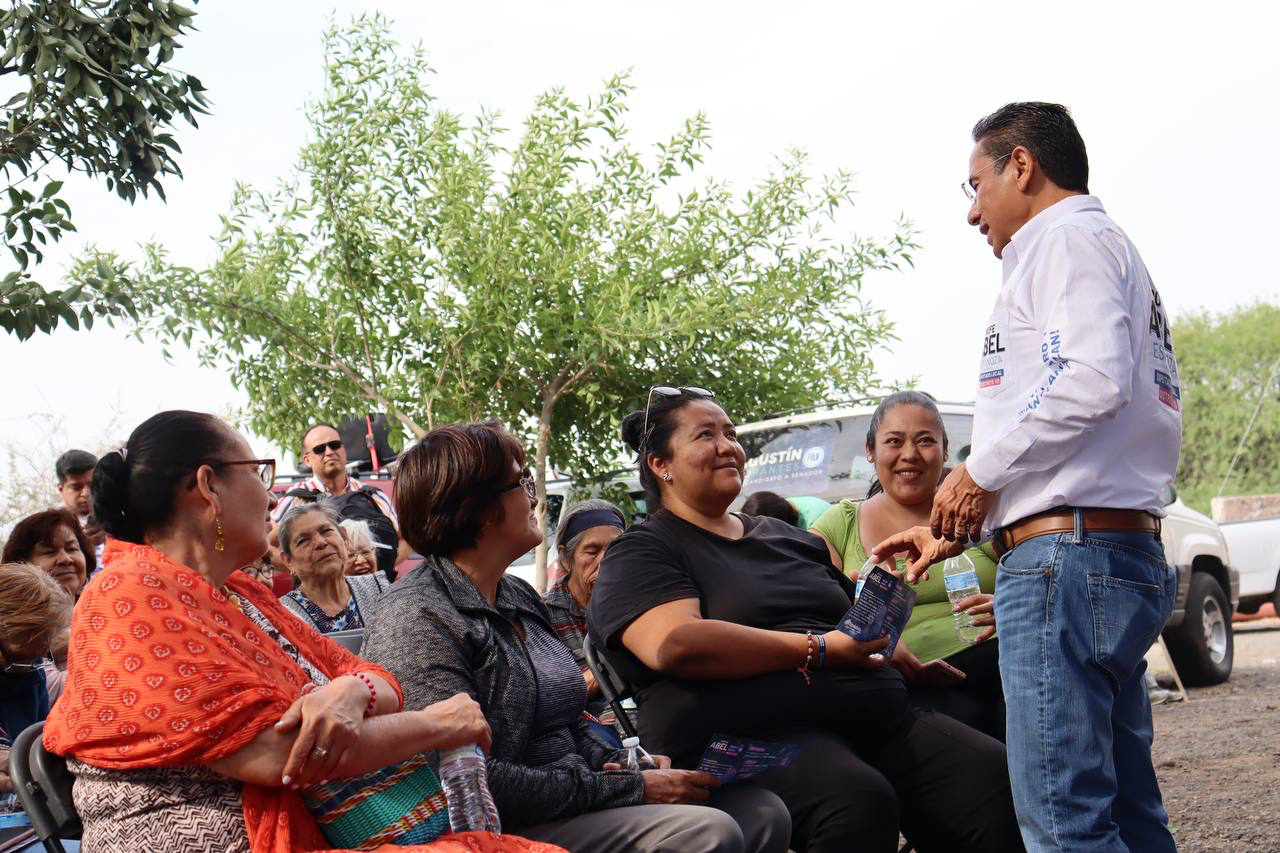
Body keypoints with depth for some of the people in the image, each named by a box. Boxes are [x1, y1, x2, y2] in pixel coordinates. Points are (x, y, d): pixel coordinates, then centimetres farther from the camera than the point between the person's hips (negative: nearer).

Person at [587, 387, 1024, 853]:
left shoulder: (789, 537, 28)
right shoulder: (642, 552, 5)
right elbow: (676, 645, -15)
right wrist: (820, 650, -11)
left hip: (878, 719, 7)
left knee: (999, 777, -18)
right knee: (860, 804, -38)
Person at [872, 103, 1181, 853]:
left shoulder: (1069, 237, -3)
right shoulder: (1118, 259, 29)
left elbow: (1094, 378, -21)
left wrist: (980, 471, -11)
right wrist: (958, 530, 28)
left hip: (1068, 560, -11)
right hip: (1128, 555, 11)